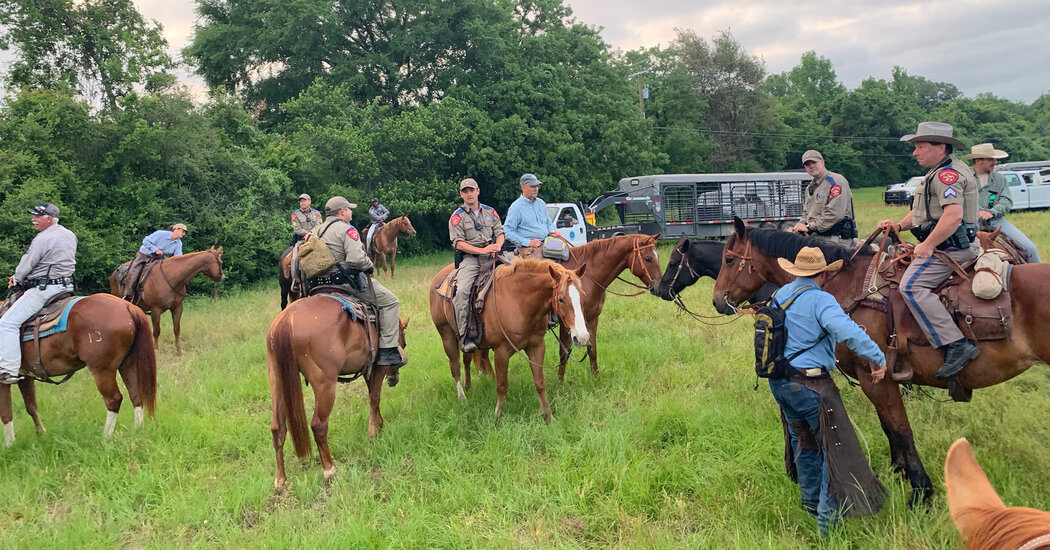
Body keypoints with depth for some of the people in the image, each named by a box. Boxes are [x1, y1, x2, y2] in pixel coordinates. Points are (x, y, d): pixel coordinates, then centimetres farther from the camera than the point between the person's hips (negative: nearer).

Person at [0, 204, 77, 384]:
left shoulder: (42, 239, -15)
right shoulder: (70, 235, 11)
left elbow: (25, 266, -12)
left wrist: (16, 280, 12)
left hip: (44, 289, -10)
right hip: (67, 286, 10)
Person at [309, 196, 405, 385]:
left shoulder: (316, 230, 18)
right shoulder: (346, 229, -9)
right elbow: (356, 258, -22)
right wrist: (370, 266, -4)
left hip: (319, 283, 9)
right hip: (345, 281, -9)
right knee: (389, 301, -1)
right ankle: (388, 351, -8)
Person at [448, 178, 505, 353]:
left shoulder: (490, 212, 17)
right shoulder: (457, 217, 5)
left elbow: (500, 233, 15)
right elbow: (459, 243, -4)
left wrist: (497, 246, -8)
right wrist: (482, 250, -15)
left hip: (491, 256, 4)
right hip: (470, 258, -4)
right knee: (462, 290, -28)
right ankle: (464, 335, -23)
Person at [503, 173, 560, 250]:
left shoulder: (541, 203, 19)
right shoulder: (516, 207, -2)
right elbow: (507, 232, -7)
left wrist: (552, 231, 8)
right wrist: (528, 242, -14)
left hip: (546, 244, 6)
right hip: (528, 248, -6)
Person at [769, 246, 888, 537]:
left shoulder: (780, 294, 8)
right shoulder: (821, 300, -16)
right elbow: (848, 332, -31)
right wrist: (878, 358, -24)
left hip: (779, 383, 8)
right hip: (810, 384, -8)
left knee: (803, 442, 25)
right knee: (834, 447, 2)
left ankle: (811, 499, 39)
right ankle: (829, 518, 3)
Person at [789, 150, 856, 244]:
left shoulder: (836, 181, -4)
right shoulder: (810, 188, 23)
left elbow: (835, 214, -15)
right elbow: (806, 213, 27)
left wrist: (810, 227, -13)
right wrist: (799, 226, 5)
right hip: (816, 237, 8)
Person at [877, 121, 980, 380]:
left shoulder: (948, 173, -15)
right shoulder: (940, 173, 20)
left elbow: (954, 215, -30)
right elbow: (923, 211, 27)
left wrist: (927, 246, -26)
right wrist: (899, 225, 10)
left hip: (950, 247, -12)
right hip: (943, 245, 12)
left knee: (912, 285, -25)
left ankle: (956, 345, -28)